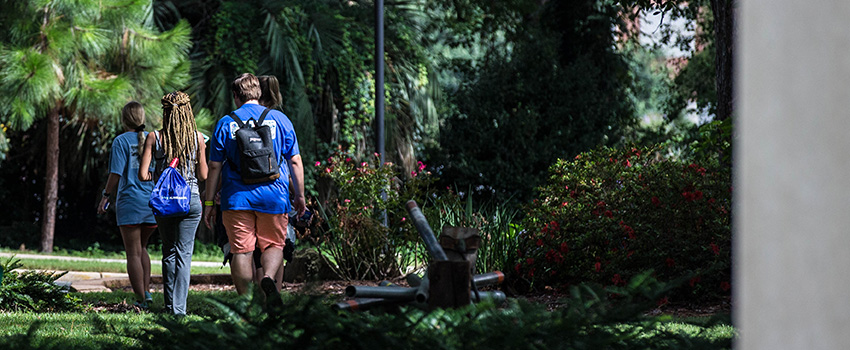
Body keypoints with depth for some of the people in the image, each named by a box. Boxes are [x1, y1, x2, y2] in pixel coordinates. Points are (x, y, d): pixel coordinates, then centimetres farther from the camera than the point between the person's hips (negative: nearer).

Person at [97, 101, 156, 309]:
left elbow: (116, 174, -11)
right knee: (142, 248, 20)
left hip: (130, 203, -4)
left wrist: (106, 196, -1)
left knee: (133, 253, 1)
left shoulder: (121, 141, -6)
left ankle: (141, 299, -2)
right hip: (152, 203, 5)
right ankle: (146, 291, 10)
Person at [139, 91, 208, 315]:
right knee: (184, 253, 1)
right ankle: (179, 308, -8)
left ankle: (170, 304, 20)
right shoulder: (197, 137, -3)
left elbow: (143, 175, -8)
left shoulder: (154, 138, -4)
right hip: (190, 199, -1)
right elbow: (203, 175, 0)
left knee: (169, 252, 17)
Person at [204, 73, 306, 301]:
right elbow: (295, 162, 4)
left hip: (237, 197, 0)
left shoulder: (226, 123, 3)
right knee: (273, 245, 12)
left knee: (241, 250, 4)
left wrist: (209, 202, 8)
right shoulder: (279, 119, 5)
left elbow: (214, 166, 3)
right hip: (274, 196, 0)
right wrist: (299, 196, 12)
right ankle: (268, 276, -17)